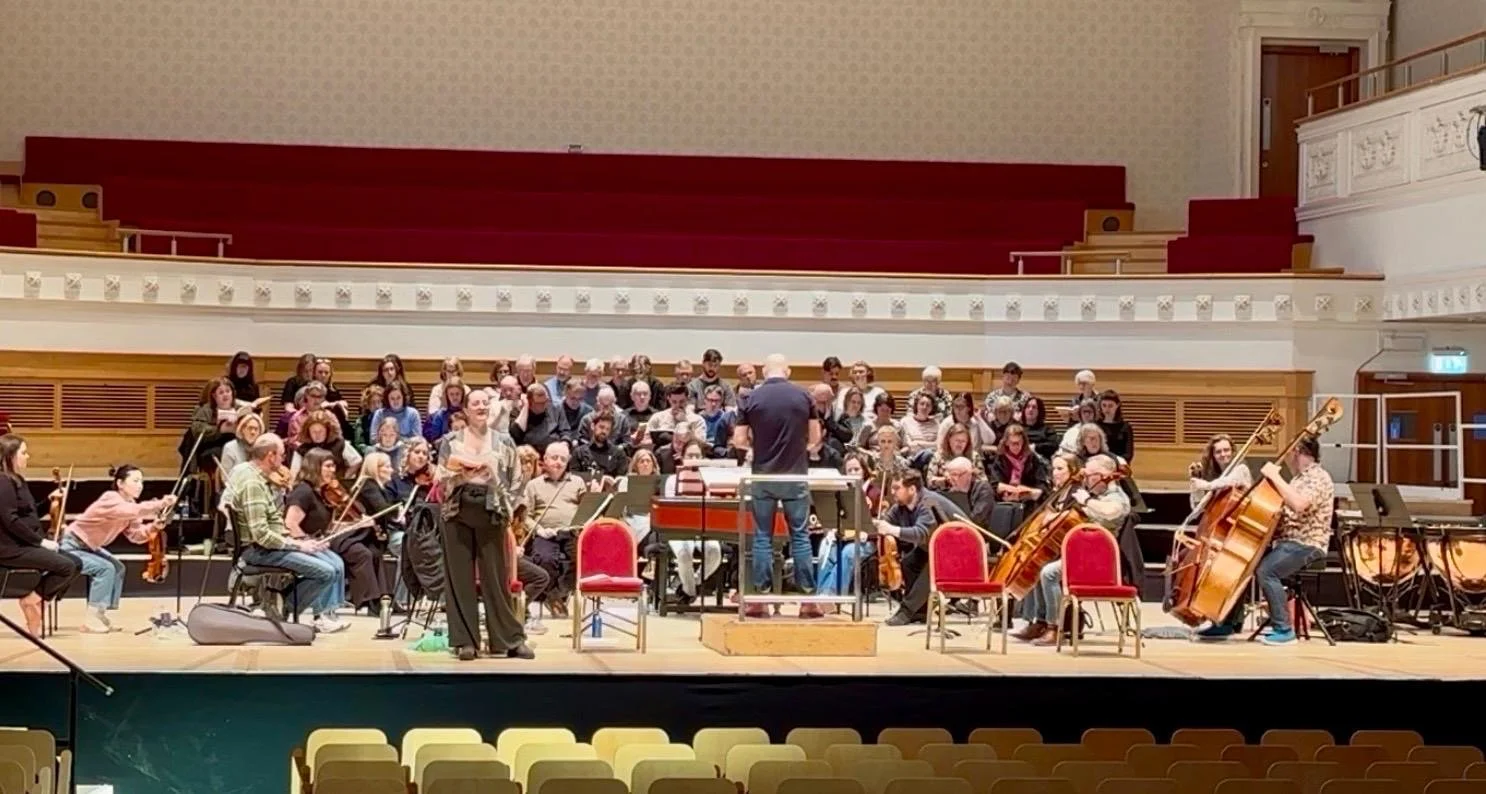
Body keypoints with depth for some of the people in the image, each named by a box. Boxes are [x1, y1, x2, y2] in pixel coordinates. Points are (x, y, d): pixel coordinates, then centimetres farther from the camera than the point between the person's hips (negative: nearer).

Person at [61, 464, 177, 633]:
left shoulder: (129, 506, 0)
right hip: (71, 547, -10)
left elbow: (136, 535, -8)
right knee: (105, 568, -22)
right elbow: (135, 510, -47)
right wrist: (161, 504, -52)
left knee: (118, 568, 3)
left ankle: (99, 615, 8)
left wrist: (153, 527, -25)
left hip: (89, 547, 10)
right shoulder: (110, 499, -27)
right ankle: (92, 619, -18)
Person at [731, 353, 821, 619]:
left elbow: (739, 441, -3)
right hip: (796, 475, 0)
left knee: (763, 537, 6)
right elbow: (815, 437, 5)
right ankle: (808, 598, 4)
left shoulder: (752, 398, -4)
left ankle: (760, 598, 6)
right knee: (800, 535, 5)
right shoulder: (803, 396, -1)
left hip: (763, 477, 0)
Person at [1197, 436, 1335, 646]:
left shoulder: (1318, 477, -11)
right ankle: (1229, 623, 3)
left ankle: (1283, 629, -19)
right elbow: (1279, 510, 26)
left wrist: (1275, 477, -23)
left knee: (1265, 570, -30)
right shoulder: (1300, 478, 20)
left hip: (1306, 545, -10)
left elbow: (1298, 504, -30)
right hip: (1284, 541, 10)